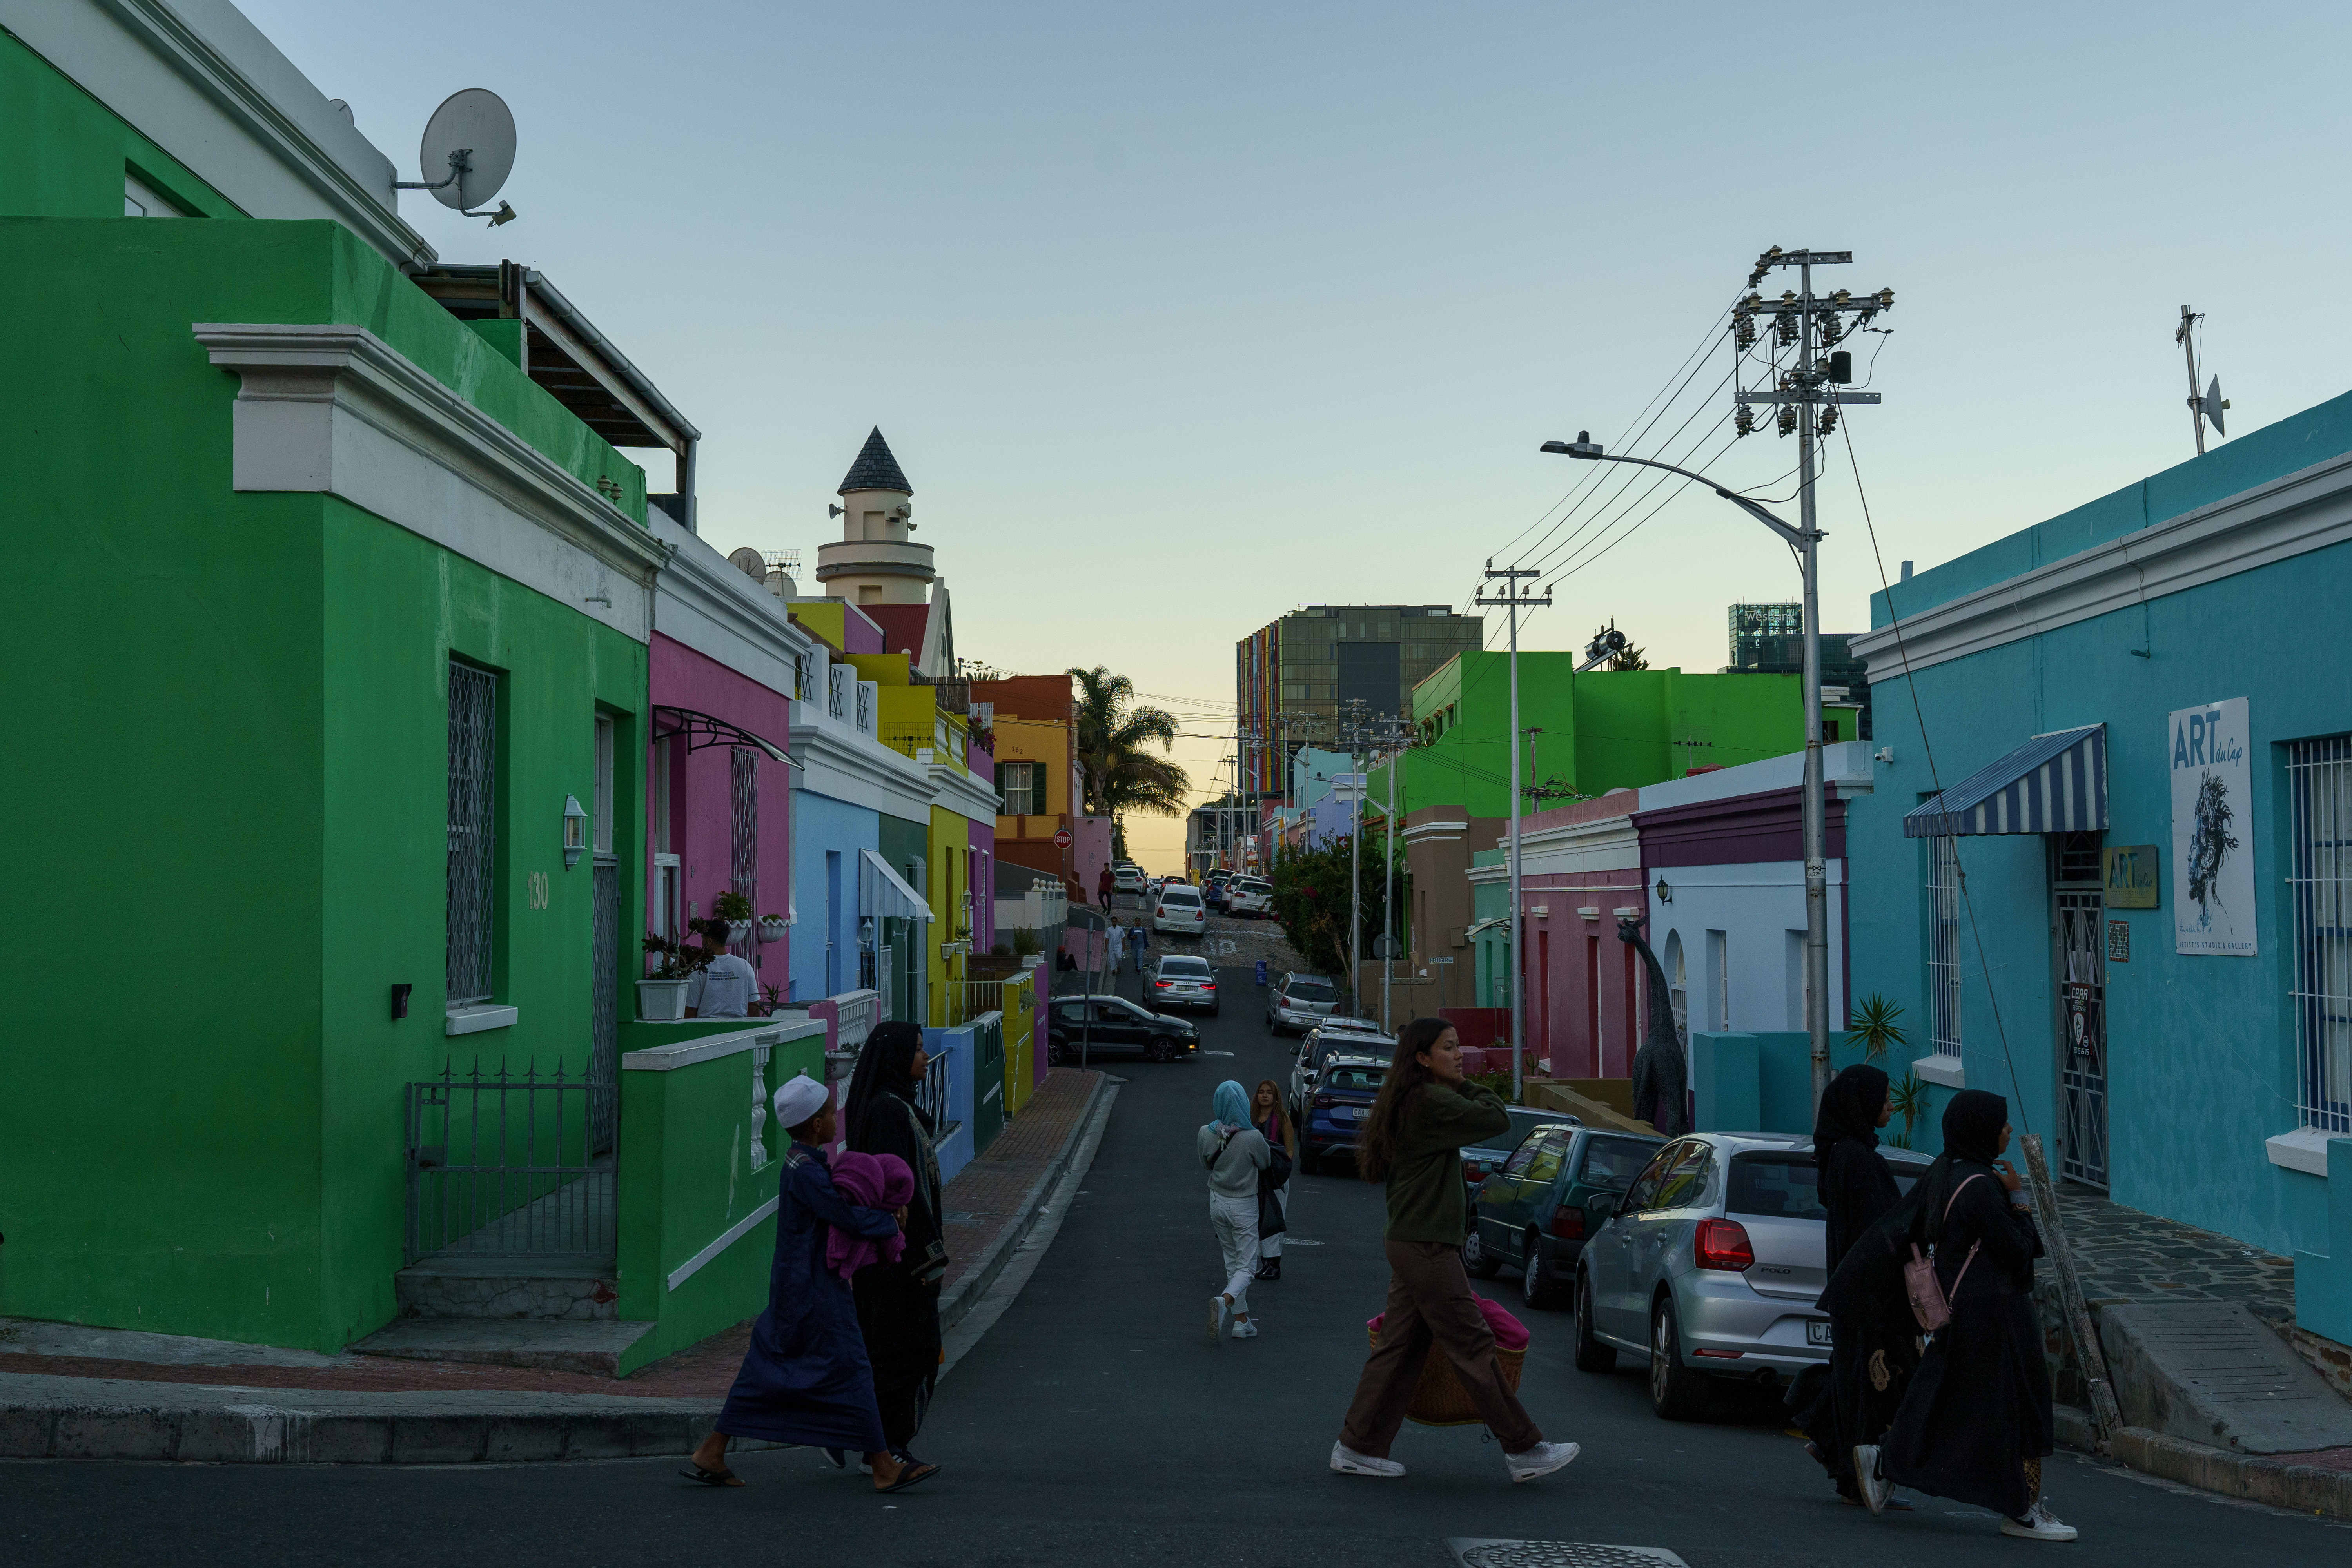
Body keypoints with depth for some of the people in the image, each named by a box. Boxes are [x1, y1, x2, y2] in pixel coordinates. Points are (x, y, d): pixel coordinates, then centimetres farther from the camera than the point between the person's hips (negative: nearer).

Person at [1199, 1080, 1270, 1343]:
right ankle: (1224, 1302, -25)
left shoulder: (1206, 1134, -11)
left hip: (1217, 1203, 4)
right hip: (1244, 1206, -4)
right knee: (1246, 1267, 3)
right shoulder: (1253, 1137, -22)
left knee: (1232, 1261, 18)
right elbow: (1266, 1163, -3)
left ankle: (1241, 1321, 19)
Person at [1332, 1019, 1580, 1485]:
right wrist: (1469, 1087, 0)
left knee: (1400, 1348, 11)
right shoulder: (1431, 1102, -16)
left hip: (1411, 1242, 10)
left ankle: (1358, 1448, 14)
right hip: (1426, 1247, -10)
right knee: (1472, 1346, -5)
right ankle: (1524, 1450, -1)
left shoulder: (1409, 1102, 16)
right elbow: (1497, 1121, -18)